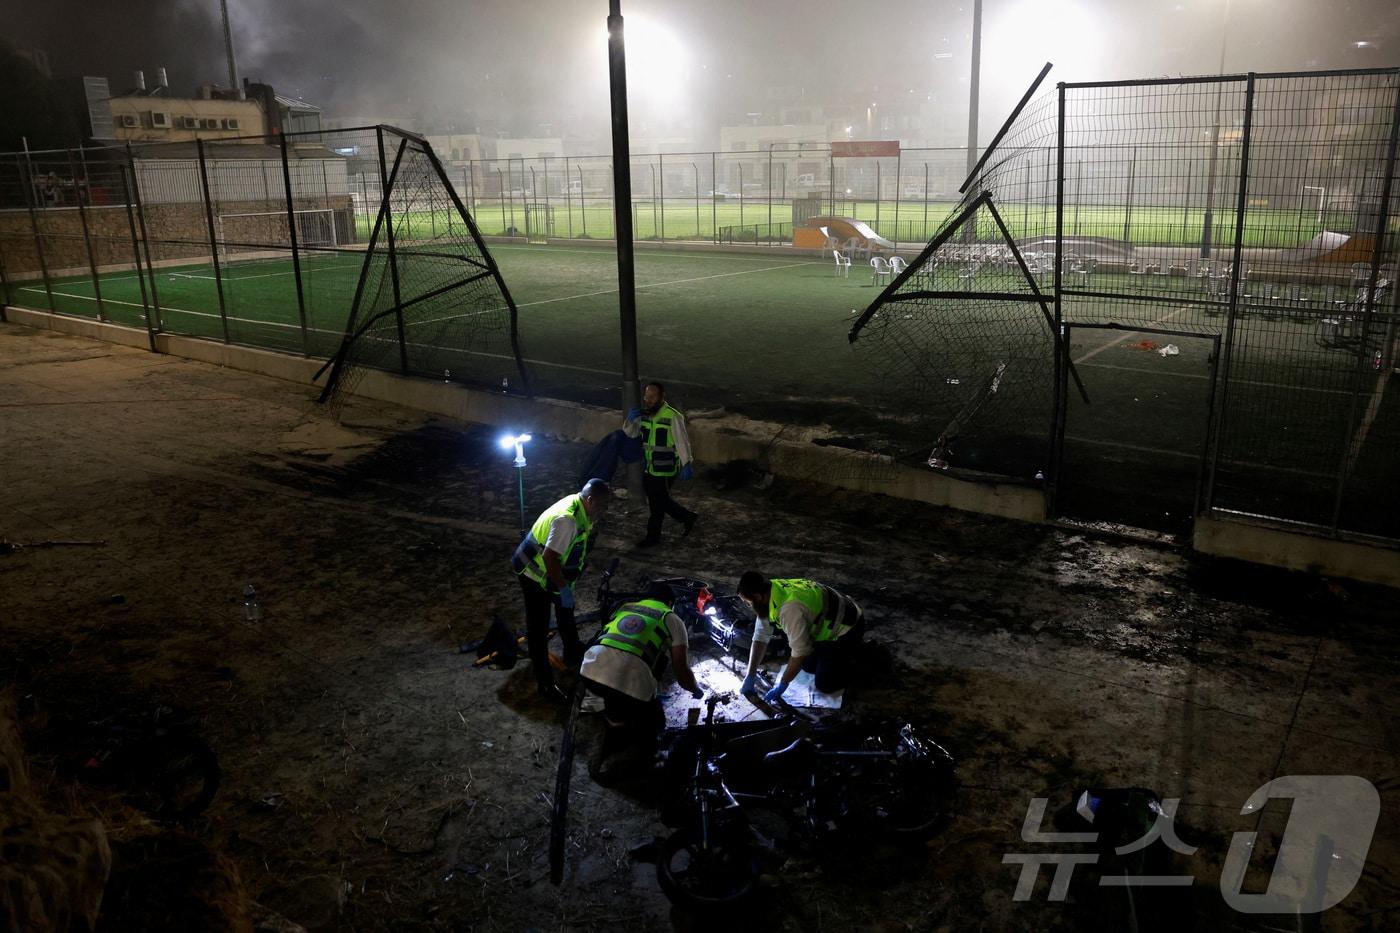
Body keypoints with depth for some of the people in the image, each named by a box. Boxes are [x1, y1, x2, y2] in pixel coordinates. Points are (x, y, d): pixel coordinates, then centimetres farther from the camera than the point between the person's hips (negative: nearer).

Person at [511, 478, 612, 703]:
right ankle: (545, 684, 5)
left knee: (566, 610, 27)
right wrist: (564, 588, -28)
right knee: (538, 628, -1)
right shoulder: (567, 519, -36)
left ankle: (573, 653, 49)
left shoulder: (580, 507, -7)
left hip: (551, 572, 10)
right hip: (535, 575, -10)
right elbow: (550, 558, -38)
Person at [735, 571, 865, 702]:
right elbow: (761, 637, -4)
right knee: (807, 666, 14)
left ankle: (853, 651, 12)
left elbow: (800, 652, -29)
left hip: (847, 628, -8)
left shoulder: (790, 608, -38)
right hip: (827, 627, 9)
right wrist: (750, 676, -5)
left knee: (825, 685, -7)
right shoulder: (768, 593, -10)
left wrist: (782, 684, -17)